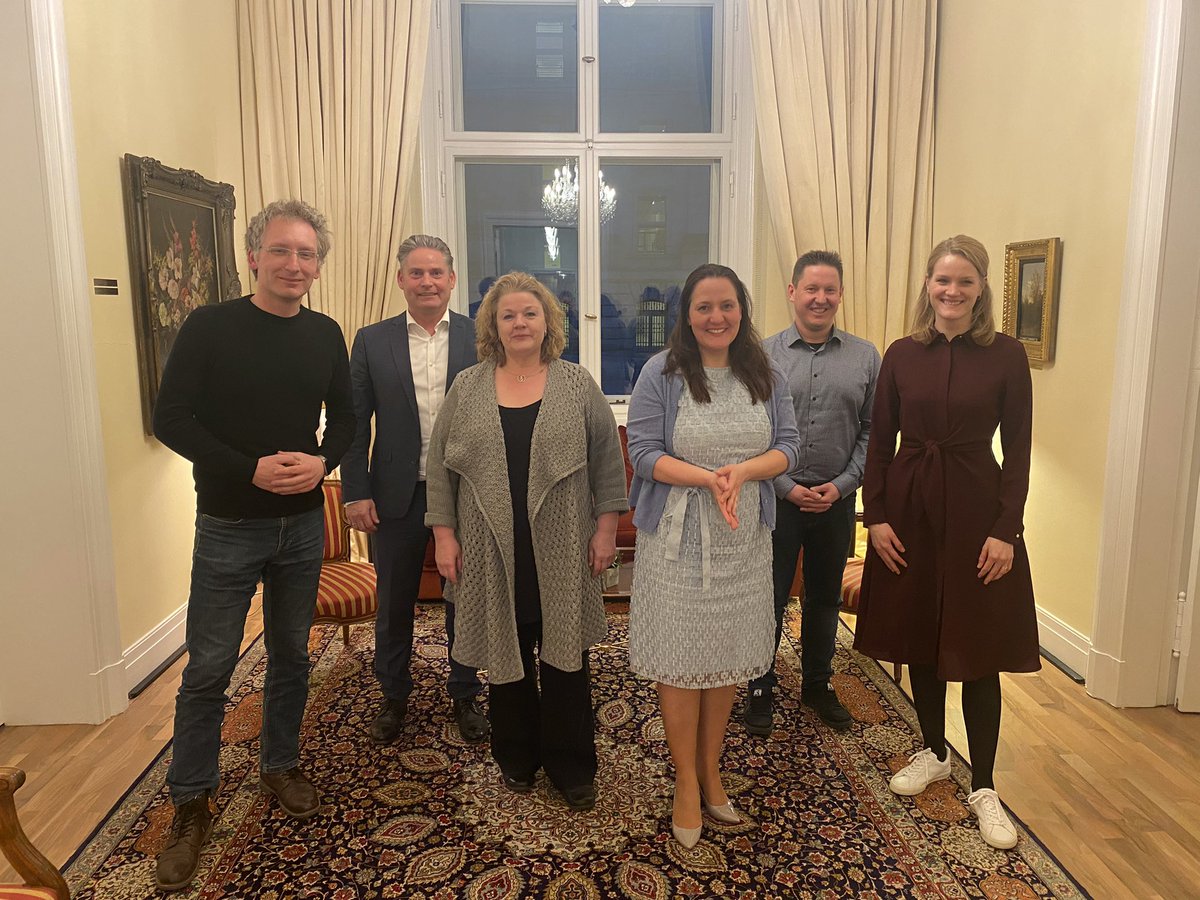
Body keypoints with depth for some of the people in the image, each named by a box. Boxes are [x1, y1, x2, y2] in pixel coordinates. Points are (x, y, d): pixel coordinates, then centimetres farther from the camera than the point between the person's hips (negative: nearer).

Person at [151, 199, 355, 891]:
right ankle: (192, 804, 21)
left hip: (302, 524, 3)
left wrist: (322, 461, -13)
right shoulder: (210, 327, -8)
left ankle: (282, 764, 35)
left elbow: (345, 417, 8)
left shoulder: (326, 335, 3)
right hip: (228, 527, -3)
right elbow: (171, 418, -10)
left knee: (292, 654, 15)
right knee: (209, 668, 4)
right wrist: (251, 469, -21)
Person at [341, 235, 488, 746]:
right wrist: (356, 493, -5)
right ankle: (393, 697, 35)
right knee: (394, 603, 14)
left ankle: (465, 695, 32)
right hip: (397, 494, 1)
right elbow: (355, 422, 1)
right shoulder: (372, 341, 1)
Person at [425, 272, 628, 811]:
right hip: (493, 550, 1)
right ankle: (516, 757, 28)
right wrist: (444, 534, 0)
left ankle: (571, 766, 20)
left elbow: (607, 460, 2)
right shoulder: (467, 388, 5)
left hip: (562, 551, -1)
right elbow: (441, 466, 5)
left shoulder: (579, 386, 2)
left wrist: (606, 528, -2)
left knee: (565, 653, 5)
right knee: (506, 652, 10)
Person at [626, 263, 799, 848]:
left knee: (728, 655, 13)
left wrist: (742, 472, -17)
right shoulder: (662, 373, -7)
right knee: (681, 658, 4)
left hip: (742, 537, 4)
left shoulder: (766, 376, 4)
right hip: (677, 537, -3)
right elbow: (644, 452, -10)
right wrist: (708, 478, -23)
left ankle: (711, 771, 33)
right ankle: (687, 783, 23)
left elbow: (786, 447, 3)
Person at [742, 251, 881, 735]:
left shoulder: (865, 357, 3)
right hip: (777, 496, -2)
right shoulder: (764, 355, -4)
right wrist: (787, 487, -11)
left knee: (825, 598, 16)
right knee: (769, 598, 5)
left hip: (837, 497, 3)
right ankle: (761, 687, 24)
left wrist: (842, 484, -8)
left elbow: (872, 431, 3)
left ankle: (818, 684, 35)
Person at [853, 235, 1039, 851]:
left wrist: (1006, 529, -8)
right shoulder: (902, 355, 2)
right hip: (909, 506, 3)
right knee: (919, 639, 13)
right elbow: (879, 441, 4)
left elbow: (1017, 450, -3)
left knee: (978, 649, 4)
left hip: (976, 509, -2)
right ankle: (933, 753, 34)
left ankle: (983, 787, 18)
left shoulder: (1006, 355, -3)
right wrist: (876, 516, -3)